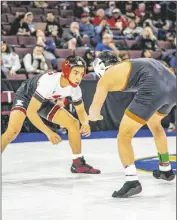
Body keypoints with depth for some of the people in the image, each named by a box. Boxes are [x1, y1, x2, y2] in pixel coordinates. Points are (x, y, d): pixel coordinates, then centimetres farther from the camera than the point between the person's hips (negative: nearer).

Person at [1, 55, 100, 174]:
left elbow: (81, 110, -2)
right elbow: (30, 112, -39)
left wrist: (85, 123, -25)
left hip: (44, 101, 7)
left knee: (74, 123, -3)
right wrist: (49, 132, -44)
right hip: (25, 97, -7)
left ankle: (78, 163, 11)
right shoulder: (49, 81, -40)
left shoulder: (75, 88, -19)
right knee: (13, 131, -30)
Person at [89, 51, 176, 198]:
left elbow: (94, 110, 14)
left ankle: (132, 181, -10)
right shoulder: (129, 64, 32)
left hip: (154, 89, -7)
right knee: (154, 123, 36)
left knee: (124, 136, 4)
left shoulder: (107, 76, 15)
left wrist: (95, 117, 37)